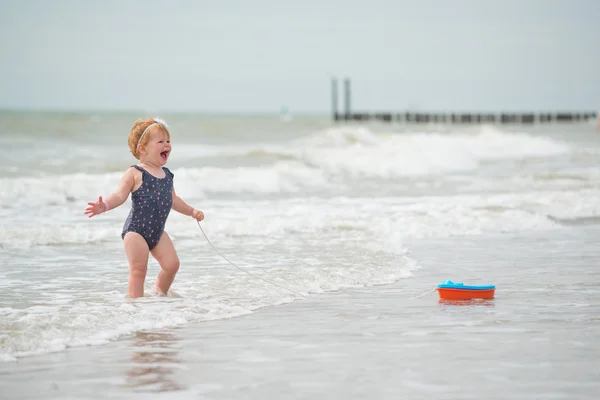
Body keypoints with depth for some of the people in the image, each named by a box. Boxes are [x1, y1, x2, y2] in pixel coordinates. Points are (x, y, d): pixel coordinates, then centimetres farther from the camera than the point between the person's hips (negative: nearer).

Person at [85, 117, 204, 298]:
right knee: (138, 269, -8)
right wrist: (104, 205, -34)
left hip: (157, 231, 6)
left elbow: (173, 200, 26)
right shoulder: (135, 174, -9)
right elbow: (120, 195, -17)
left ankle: (160, 293, 23)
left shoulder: (167, 175, 13)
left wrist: (191, 211, 27)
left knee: (172, 264, 1)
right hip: (135, 230, -6)